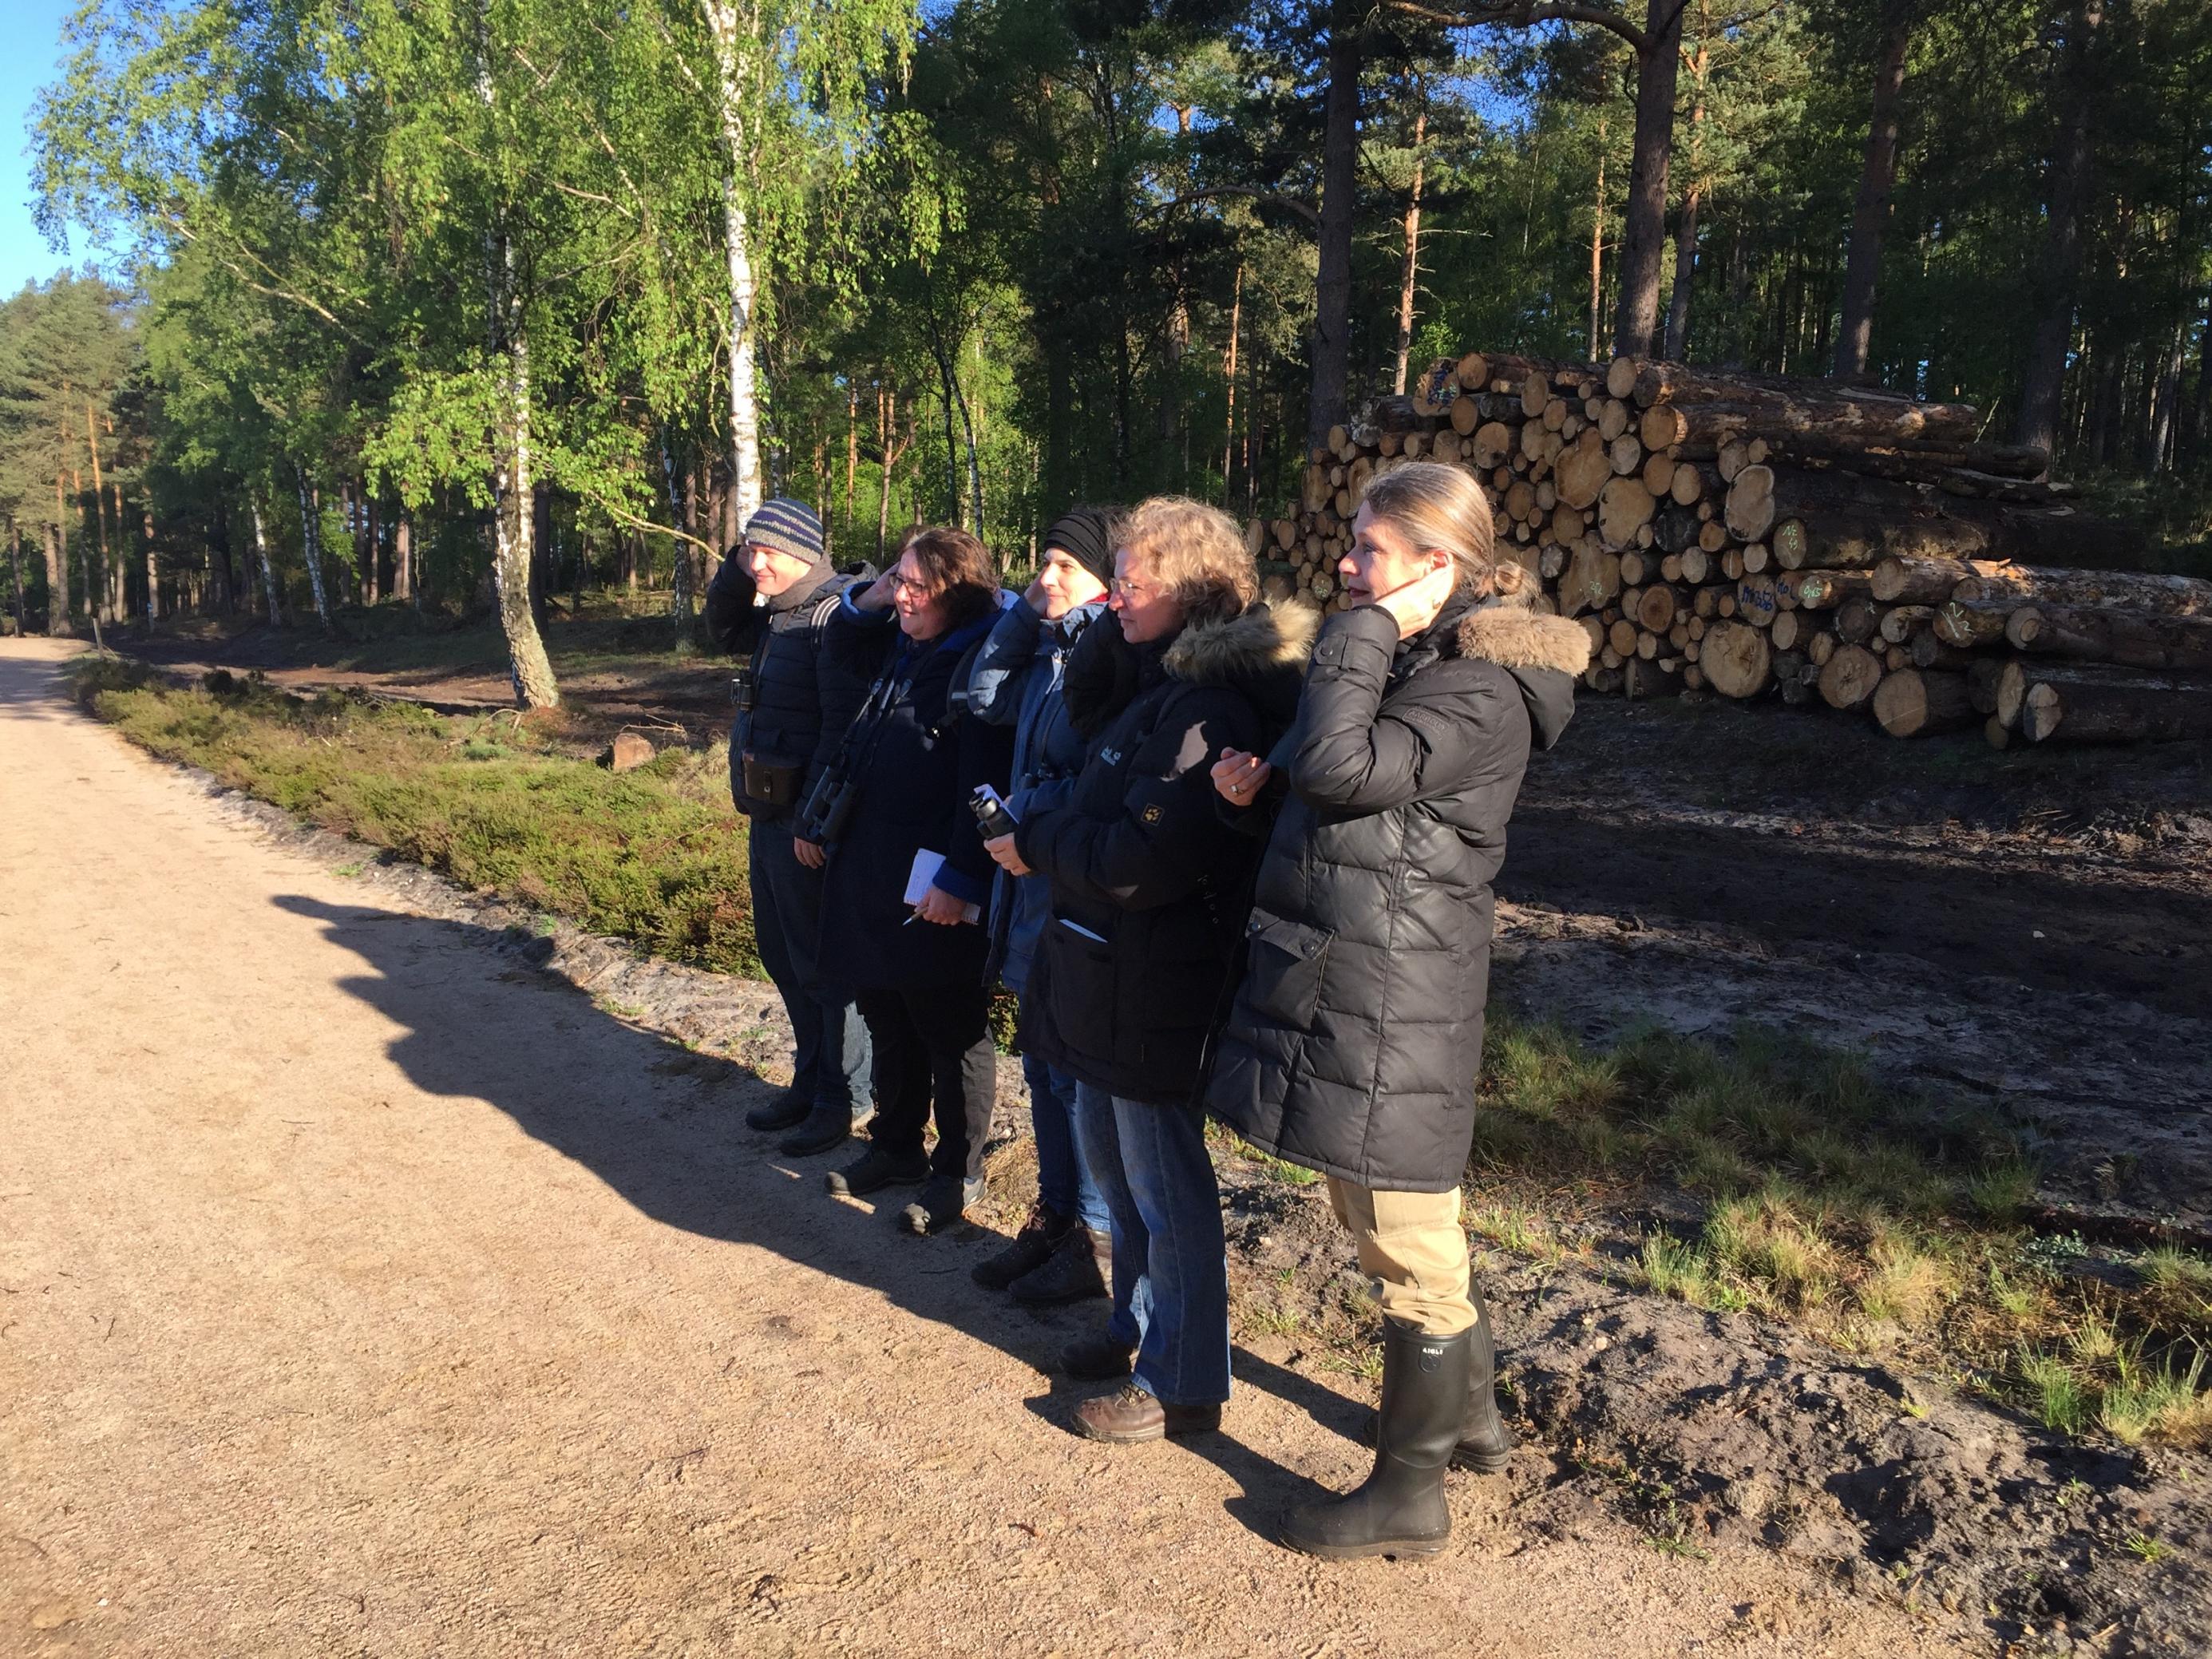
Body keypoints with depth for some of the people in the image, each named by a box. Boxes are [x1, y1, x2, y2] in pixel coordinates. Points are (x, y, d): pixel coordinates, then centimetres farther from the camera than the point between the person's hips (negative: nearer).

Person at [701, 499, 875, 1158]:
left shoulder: (835, 615, -17)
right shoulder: (776, 614, 12)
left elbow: (844, 727, -23)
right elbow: (722, 629, 29)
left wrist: (815, 819, -24)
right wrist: (737, 568, 11)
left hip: (806, 823, -10)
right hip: (768, 814, 10)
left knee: (820, 963, 0)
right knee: (781, 953, 18)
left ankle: (844, 1098, 14)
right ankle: (810, 1081, 31)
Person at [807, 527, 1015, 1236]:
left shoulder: (980, 666, -16)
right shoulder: (899, 649, 10)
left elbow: (985, 784, -21)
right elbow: (838, 643, 30)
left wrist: (961, 882, -23)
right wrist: (868, 598, 9)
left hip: (934, 885, -9)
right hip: (869, 869, 9)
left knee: (952, 1032, 5)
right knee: (887, 1019, 20)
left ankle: (958, 1174, 20)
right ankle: (896, 1147, 36)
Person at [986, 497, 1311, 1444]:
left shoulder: (1206, 709, -25)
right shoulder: (1159, 681, 6)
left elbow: (1142, 861, -28)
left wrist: (1035, 846, -13)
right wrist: (1116, 628, 1)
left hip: (1153, 986, -10)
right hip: (1110, 973, 10)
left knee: (1165, 1188, 5)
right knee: (1109, 1153, 23)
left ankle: (1182, 1385, 22)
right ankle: (1141, 1326, 42)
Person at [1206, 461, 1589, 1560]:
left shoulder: (1481, 690, -17)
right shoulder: (1411, 662, 13)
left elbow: (1341, 766, -30)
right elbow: (1322, 787, 20)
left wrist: (1372, 625, -19)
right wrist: (1259, 786, -1)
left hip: (1390, 1003, -10)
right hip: (1342, 982, 10)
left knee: (1408, 1249, 5)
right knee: (1399, 1222, 23)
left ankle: (1409, 1495, 22)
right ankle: (1470, 1415, 44)